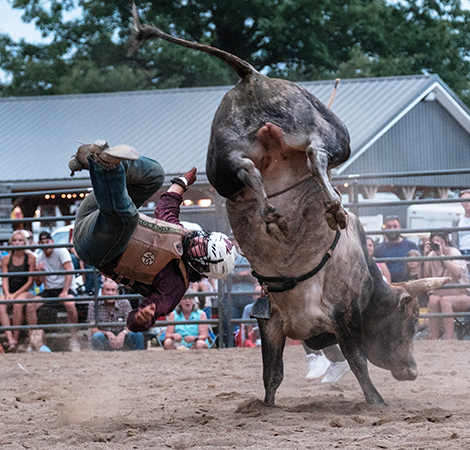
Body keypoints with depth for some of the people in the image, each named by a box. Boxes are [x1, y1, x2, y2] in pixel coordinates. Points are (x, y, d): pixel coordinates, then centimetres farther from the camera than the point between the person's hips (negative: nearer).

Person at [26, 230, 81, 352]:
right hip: (48, 291, 5)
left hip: (63, 288, -5)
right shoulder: (39, 258, 10)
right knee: (30, 305, -22)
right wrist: (38, 271, -11)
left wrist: (65, 292, -29)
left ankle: (74, 340, -26)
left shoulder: (61, 251, -6)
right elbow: (38, 283, 13)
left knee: (69, 304, -37)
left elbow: (69, 271, -18)